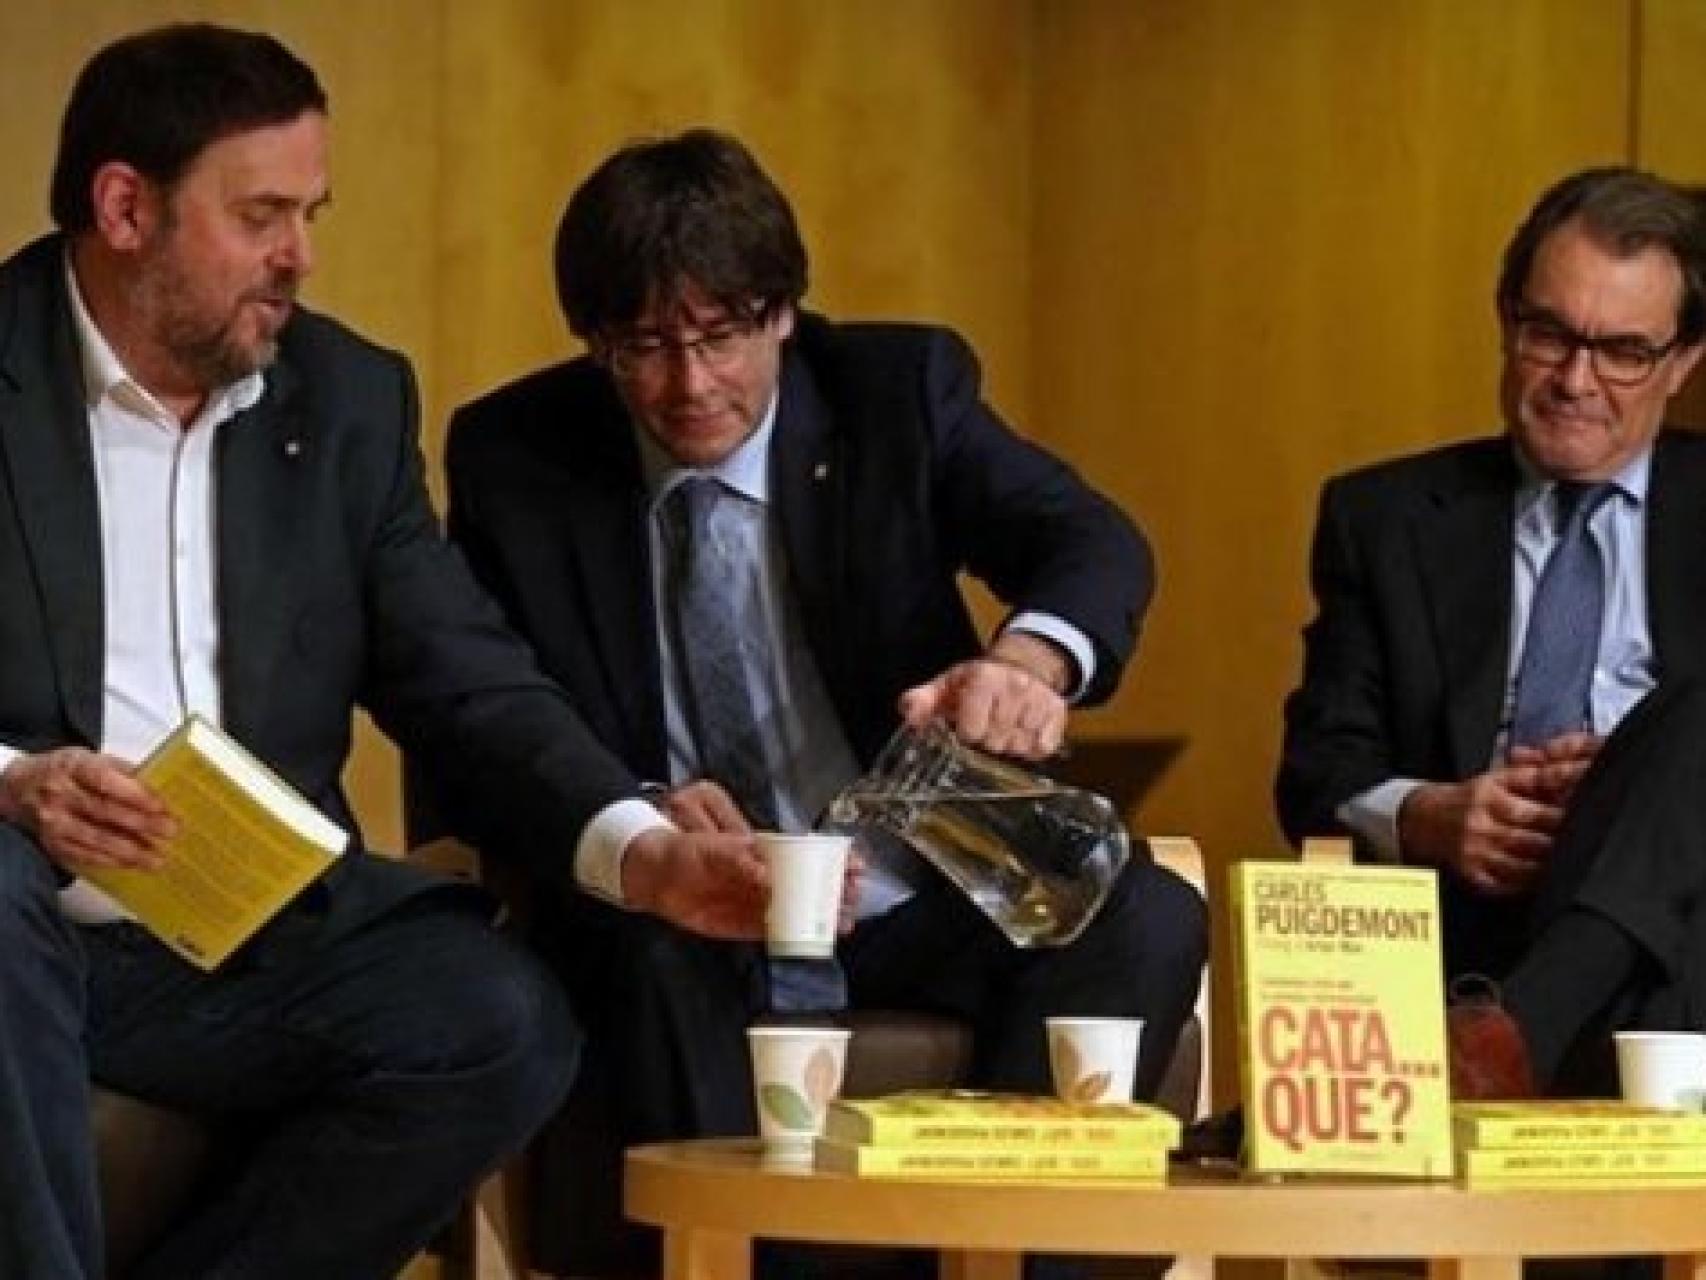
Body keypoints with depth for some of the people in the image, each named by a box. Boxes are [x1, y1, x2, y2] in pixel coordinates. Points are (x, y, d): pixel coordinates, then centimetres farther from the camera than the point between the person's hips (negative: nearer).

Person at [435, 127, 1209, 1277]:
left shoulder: (902, 389, 2)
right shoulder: (513, 456, 3)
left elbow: (1095, 545, -11)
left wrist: (1032, 661, -37)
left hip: (914, 917, 2)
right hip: (673, 930, -1)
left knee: (1150, 919, -26)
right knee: (647, 952, -36)